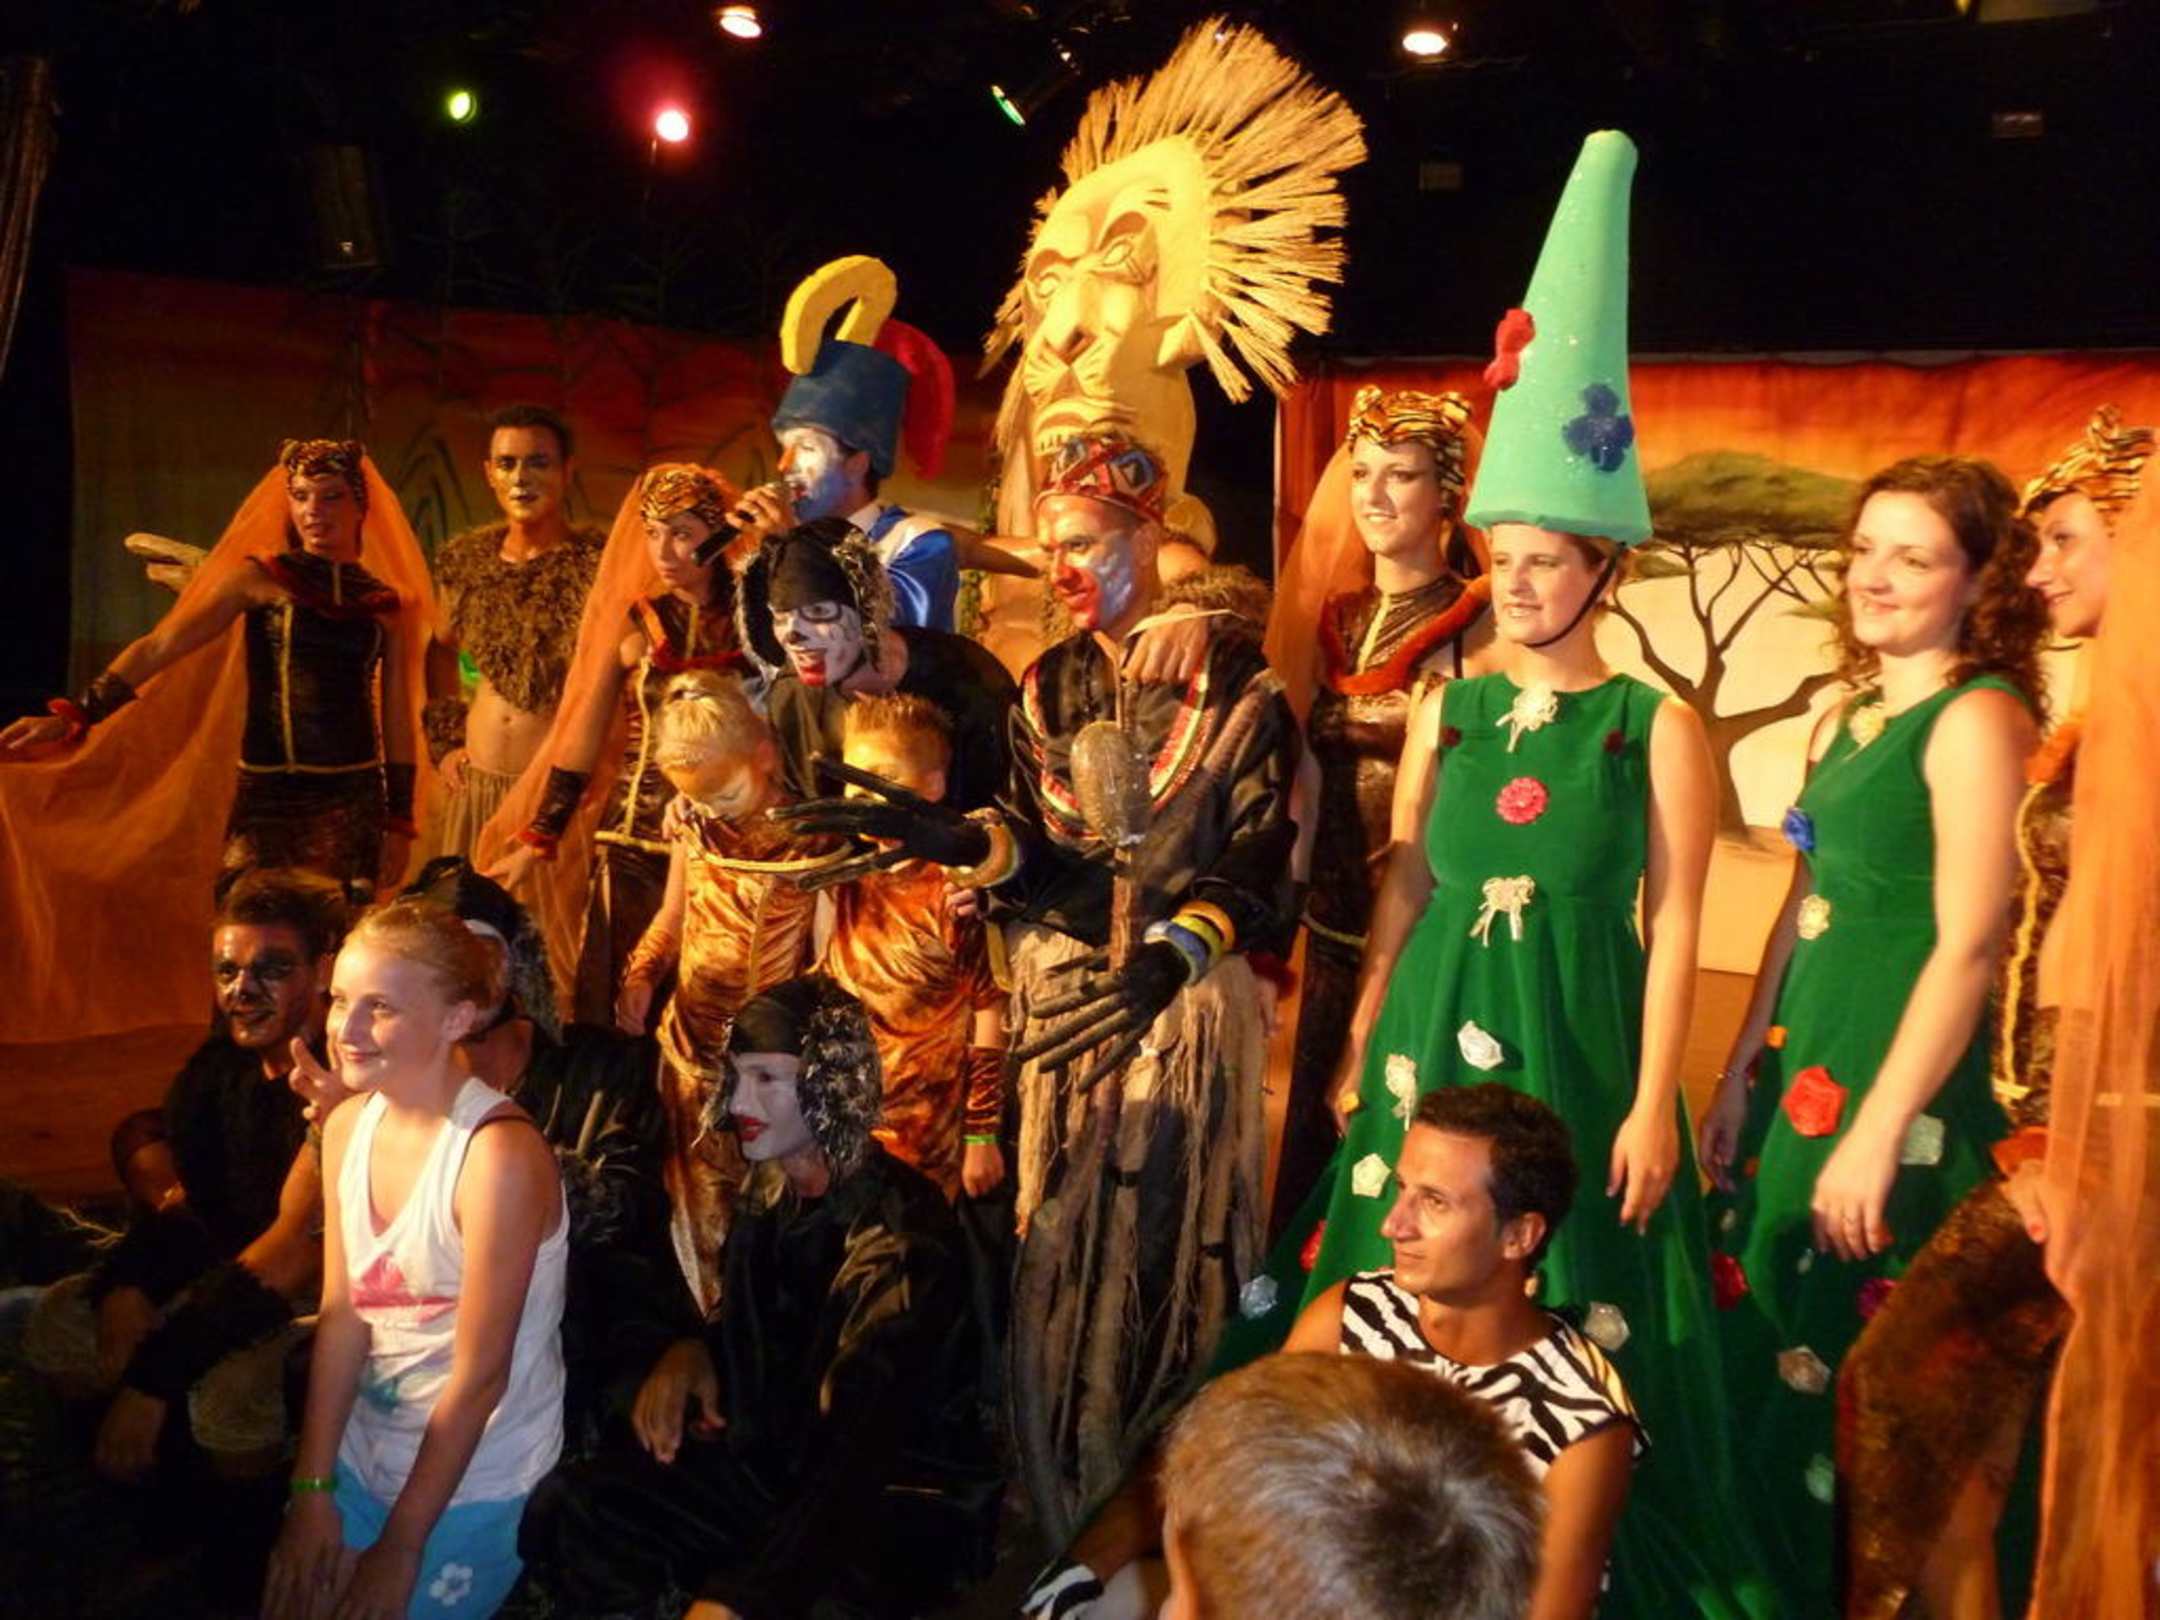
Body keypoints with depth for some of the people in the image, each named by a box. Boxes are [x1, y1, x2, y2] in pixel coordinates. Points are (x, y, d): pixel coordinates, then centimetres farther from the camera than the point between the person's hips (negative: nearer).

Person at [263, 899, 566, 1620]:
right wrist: (312, 1489, -4)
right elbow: (341, 1312, 0)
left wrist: (401, 1546, -14)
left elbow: (481, 1373, -21)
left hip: (471, 1485, -6)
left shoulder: (499, 1153, -26)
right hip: (364, 1454, 6)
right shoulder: (349, 1126, -3)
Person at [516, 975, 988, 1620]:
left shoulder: (901, 1228, -20)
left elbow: (861, 1450, -28)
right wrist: (687, 1348, -3)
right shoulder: (768, 1193, 3)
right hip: (767, 1459, 6)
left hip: (887, 1498, -6)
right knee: (563, 1511, -14)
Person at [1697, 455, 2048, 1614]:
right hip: (1806, 1064, 9)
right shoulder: (1848, 716, 12)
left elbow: (1968, 949, -19)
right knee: (1761, 1345, 17)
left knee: (1859, 1380, 3)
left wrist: (1878, 1131, -20)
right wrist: (1740, 1073, 13)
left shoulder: (1977, 717, -13)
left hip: (1901, 1084, -8)